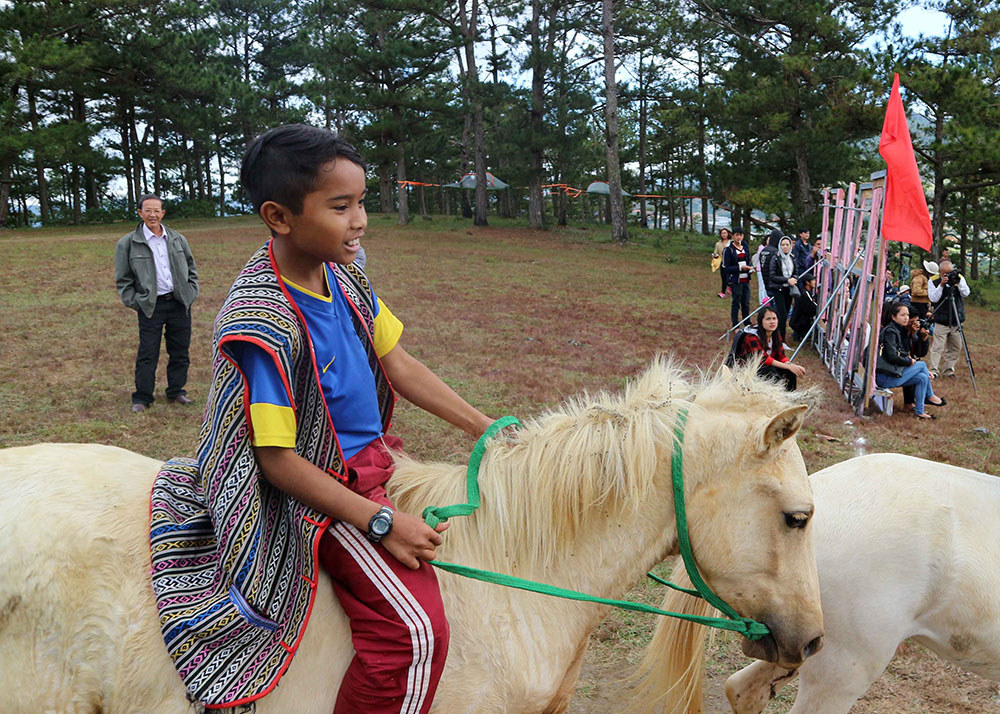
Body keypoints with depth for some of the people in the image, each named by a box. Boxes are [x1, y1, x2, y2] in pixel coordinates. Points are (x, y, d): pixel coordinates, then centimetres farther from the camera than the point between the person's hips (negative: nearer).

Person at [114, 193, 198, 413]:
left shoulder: (178, 239, 9)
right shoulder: (127, 244, -1)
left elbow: (191, 269, 19)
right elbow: (123, 280, 3)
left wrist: (191, 294, 9)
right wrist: (135, 302, -4)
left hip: (179, 304, 3)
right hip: (150, 307, -3)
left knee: (180, 351, 9)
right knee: (147, 355, -2)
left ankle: (176, 391, 24)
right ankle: (142, 398, 9)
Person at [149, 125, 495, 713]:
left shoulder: (343, 274, 0)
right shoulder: (264, 322, -25)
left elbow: (399, 365, 8)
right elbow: (278, 462, -22)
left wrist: (488, 428, 5)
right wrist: (381, 522, -23)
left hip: (367, 456, 9)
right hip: (314, 491, -9)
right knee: (415, 628, -21)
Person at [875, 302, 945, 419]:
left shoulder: (898, 330, 16)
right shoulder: (889, 331, -13)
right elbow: (892, 357, -21)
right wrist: (910, 361, -8)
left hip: (892, 371, 9)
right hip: (885, 376, -9)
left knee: (922, 377, 0)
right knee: (922, 365, -5)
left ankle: (919, 411, 4)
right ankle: (930, 396, 13)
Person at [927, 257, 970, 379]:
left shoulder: (959, 277, 2)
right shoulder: (933, 281, -3)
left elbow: (966, 293, -9)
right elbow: (933, 298, -12)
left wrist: (958, 281, -21)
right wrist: (941, 285, -22)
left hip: (956, 321, 3)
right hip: (941, 322, -3)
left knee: (955, 348, 9)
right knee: (937, 347, -9)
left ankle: (948, 370, 21)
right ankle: (934, 371, -5)